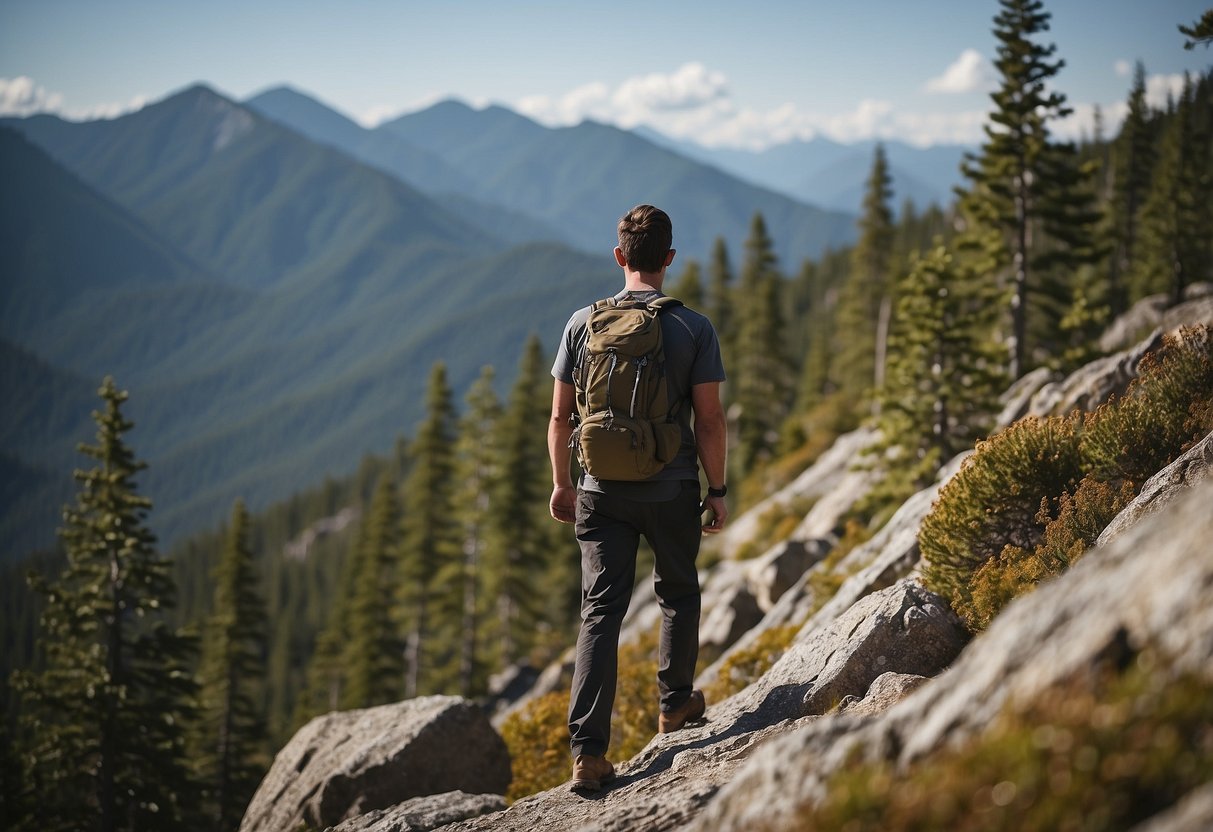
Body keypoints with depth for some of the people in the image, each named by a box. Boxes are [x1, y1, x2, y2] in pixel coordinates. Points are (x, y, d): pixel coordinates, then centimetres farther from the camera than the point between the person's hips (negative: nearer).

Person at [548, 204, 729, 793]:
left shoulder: (584, 324, -3)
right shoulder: (694, 329, -8)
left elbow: (560, 416, 1)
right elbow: (709, 418, -9)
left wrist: (561, 482, 13)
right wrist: (717, 490, 2)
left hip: (602, 492, 1)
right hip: (672, 491, -1)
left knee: (601, 611, 1)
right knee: (678, 592, 23)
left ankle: (588, 753, -7)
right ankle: (675, 704, 39)